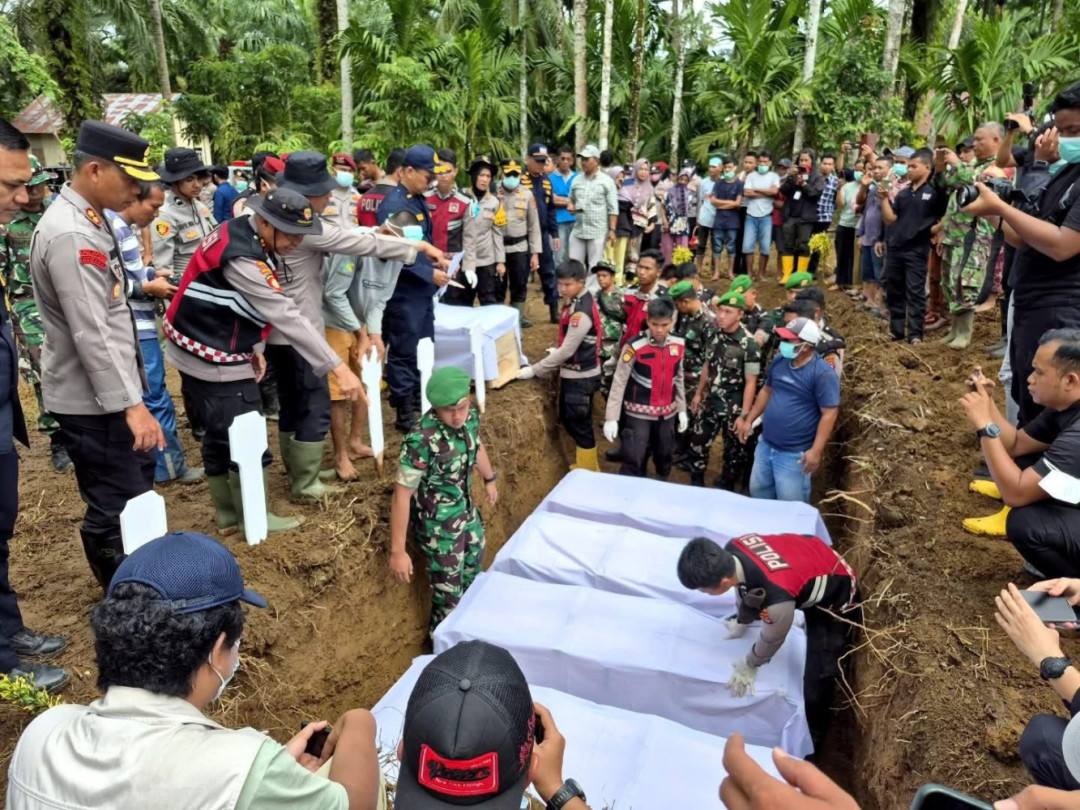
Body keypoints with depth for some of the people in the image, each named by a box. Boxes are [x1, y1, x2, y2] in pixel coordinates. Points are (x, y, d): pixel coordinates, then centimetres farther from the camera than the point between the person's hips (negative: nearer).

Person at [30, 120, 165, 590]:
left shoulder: (88, 220, 10)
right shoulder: (70, 235, -22)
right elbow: (91, 334, -25)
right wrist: (131, 404, -26)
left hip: (106, 392, 10)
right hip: (92, 398, -10)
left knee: (138, 483, 23)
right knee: (117, 508, 1)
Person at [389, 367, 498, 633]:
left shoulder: (470, 417, -15)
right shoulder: (420, 441, -35)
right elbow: (402, 495, -29)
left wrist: (490, 479, 26)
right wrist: (397, 551, -26)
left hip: (467, 513, 8)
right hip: (437, 525, -8)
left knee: (473, 575, 30)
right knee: (448, 596, 7)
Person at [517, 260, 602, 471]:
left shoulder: (582, 312, -25)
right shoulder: (574, 301, 4)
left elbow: (567, 351, -24)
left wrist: (534, 370, -20)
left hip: (581, 376, -9)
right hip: (571, 373, 9)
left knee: (580, 424, 3)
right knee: (567, 419, 19)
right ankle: (584, 465, 36)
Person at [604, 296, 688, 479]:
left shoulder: (679, 345, -3)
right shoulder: (634, 347, -18)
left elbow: (679, 378, 10)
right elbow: (619, 382, -14)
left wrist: (682, 409, 11)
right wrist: (611, 417, -16)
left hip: (667, 413, 5)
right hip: (639, 413, -5)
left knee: (664, 456, 19)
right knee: (634, 460, -7)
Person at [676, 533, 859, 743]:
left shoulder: (776, 597, -44)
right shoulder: (732, 550, -24)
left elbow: (772, 638, -21)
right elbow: (745, 586, 0)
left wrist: (749, 666, -1)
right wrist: (741, 623, 17)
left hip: (836, 599, -6)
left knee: (818, 677, 6)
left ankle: (811, 734, 33)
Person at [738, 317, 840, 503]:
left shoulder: (823, 373, -19)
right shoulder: (780, 362, 2)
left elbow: (829, 414, -19)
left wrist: (816, 450, -22)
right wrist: (749, 419, 14)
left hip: (794, 454, -7)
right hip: (765, 445, 7)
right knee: (758, 492, 21)